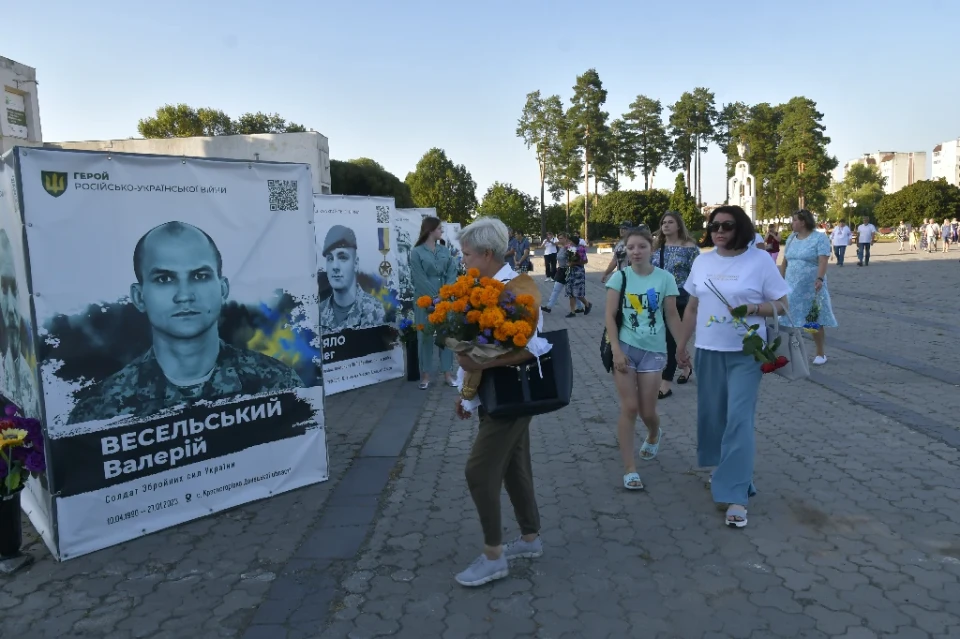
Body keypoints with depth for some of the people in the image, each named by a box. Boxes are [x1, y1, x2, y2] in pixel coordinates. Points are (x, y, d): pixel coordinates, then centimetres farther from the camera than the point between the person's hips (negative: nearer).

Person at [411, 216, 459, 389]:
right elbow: (420, 279, -10)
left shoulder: (445, 250, 10)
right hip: (425, 300, -4)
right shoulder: (417, 252, -4)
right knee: (425, 336, 2)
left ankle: (448, 373, 14)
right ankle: (425, 375, 10)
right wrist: (434, 297, -14)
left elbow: (452, 273, 2)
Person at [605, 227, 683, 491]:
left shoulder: (664, 278, -2)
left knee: (647, 411, 7)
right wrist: (616, 350, -12)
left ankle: (654, 435, 45)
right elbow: (610, 316, -4)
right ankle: (629, 470, 6)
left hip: (653, 350, 1)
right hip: (625, 347, 0)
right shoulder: (620, 277, -3)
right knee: (629, 408, -3)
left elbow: (672, 316, 3)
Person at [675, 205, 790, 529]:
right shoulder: (702, 261, 6)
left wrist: (752, 308, -21)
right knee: (712, 415, 14)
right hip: (708, 351, 5)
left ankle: (736, 496, -5)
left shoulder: (760, 260, -6)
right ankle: (725, 469, 37)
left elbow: (783, 305, -3)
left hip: (745, 353, -4)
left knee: (738, 420, -9)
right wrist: (681, 344, 15)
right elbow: (692, 308, 14)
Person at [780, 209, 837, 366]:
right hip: (791, 287, 5)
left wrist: (820, 279, -32)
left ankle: (820, 353, 15)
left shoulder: (819, 238, -7)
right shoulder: (791, 238, 11)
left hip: (811, 287, -5)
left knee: (815, 322, 3)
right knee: (791, 321, 3)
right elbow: (785, 262, 14)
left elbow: (823, 261, -18)